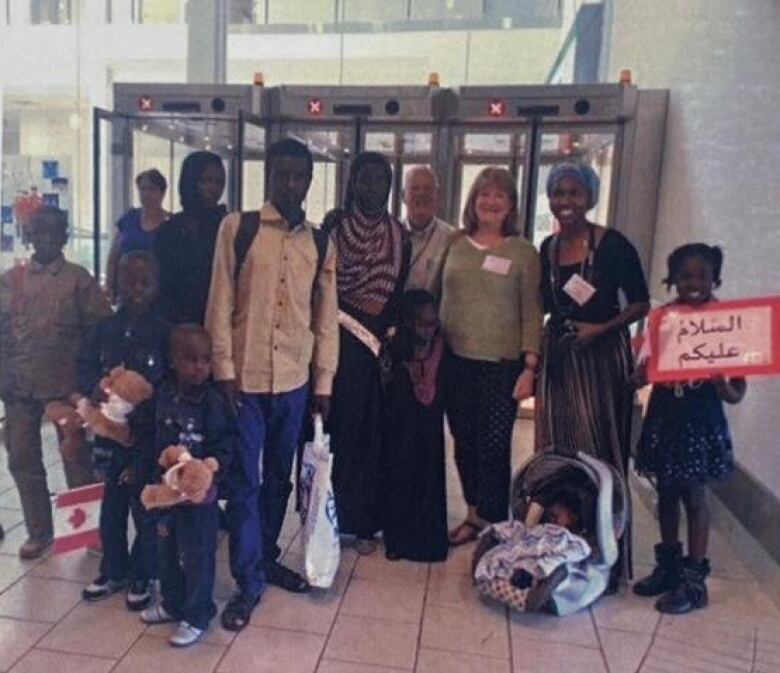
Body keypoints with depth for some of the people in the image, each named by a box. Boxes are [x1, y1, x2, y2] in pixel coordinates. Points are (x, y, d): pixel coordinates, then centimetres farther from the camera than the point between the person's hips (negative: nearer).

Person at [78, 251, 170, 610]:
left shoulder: (165, 332, -10)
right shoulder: (103, 329, 3)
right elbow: (84, 368, 4)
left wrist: (147, 401, -23)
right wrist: (96, 389, -15)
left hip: (150, 433, -4)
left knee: (146, 506, 8)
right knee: (112, 504, 17)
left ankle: (142, 575, 27)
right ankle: (113, 570, 36)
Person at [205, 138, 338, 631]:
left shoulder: (321, 243, 6)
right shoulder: (238, 228, -3)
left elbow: (326, 316, 7)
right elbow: (220, 302, -5)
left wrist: (324, 382, 6)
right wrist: (223, 368, -9)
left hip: (295, 379, 3)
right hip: (245, 375, -3)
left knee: (279, 478, 16)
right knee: (244, 481, 3)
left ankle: (267, 559, 34)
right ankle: (249, 582, 15)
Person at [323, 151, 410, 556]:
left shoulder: (399, 234, 8)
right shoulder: (334, 224, 0)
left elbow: (398, 294, 8)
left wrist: (383, 334, -2)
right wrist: (353, 325, -7)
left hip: (376, 343, 2)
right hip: (336, 340, -2)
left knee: (369, 430, 5)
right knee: (334, 426, 0)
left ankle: (363, 521, 16)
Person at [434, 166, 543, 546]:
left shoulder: (523, 252, 0)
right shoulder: (454, 244, 6)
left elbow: (531, 313, -1)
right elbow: (435, 296, 10)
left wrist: (530, 366, -8)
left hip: (501, 364, -3)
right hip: (457, 359, 3)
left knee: (494, 446, -1)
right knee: (464, 443, 11)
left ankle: (493, 525, 15)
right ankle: (474, 515, 27)